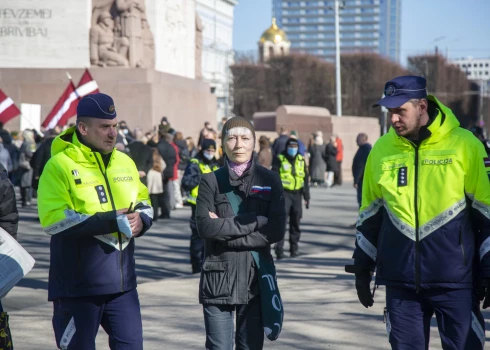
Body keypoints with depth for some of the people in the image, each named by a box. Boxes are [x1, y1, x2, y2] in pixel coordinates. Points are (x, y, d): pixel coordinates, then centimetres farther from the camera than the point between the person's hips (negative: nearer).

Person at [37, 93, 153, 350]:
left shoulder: (124, 162, 11)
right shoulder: (60, 165, -9)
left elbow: (144, 202, 21)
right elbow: (53, 219, -20)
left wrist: (141, 220, -4)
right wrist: (111, 222, -21)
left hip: (122, 281, 6)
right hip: (77, 283, -6)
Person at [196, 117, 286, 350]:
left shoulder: (269, 180, 5)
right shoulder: (211, 181, 2)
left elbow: (277, 231, -6)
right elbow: (205, 227, -12)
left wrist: (225, 228, -11)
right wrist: (255, 222, -12)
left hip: (256, 277, 1)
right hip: (218, 278, -1)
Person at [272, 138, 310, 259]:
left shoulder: (301, 160, 12)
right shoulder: (279, 160, -1)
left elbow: (305, 179, 17)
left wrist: (307, 197, 15)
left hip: (297, 194, 5)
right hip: (284, 193, -4)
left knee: (295, 222, 9)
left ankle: (294, 248, 20)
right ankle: (279, 249, -12)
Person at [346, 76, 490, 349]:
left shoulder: (464, 145, -5)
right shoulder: (382, 150, 6)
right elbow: (370, 215, 15)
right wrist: (363, 269, 16)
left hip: (455, 281, -3)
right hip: (400, 280, 3)